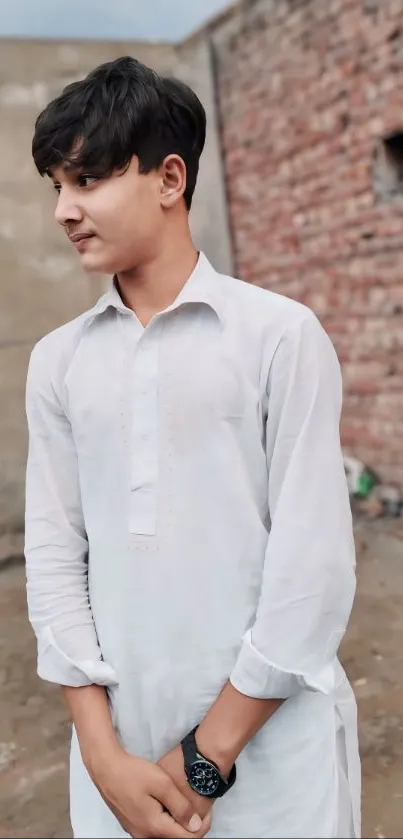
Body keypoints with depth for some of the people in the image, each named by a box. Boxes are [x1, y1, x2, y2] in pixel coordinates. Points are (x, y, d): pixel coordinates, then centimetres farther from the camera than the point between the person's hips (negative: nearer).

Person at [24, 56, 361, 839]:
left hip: (271, 751, -3)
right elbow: (55, 555, 1)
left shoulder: (281, 335, -9)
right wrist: (102, 751, -4)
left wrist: (209, 756, -9)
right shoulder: (57, 361, 3)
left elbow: (314, 565, -11)